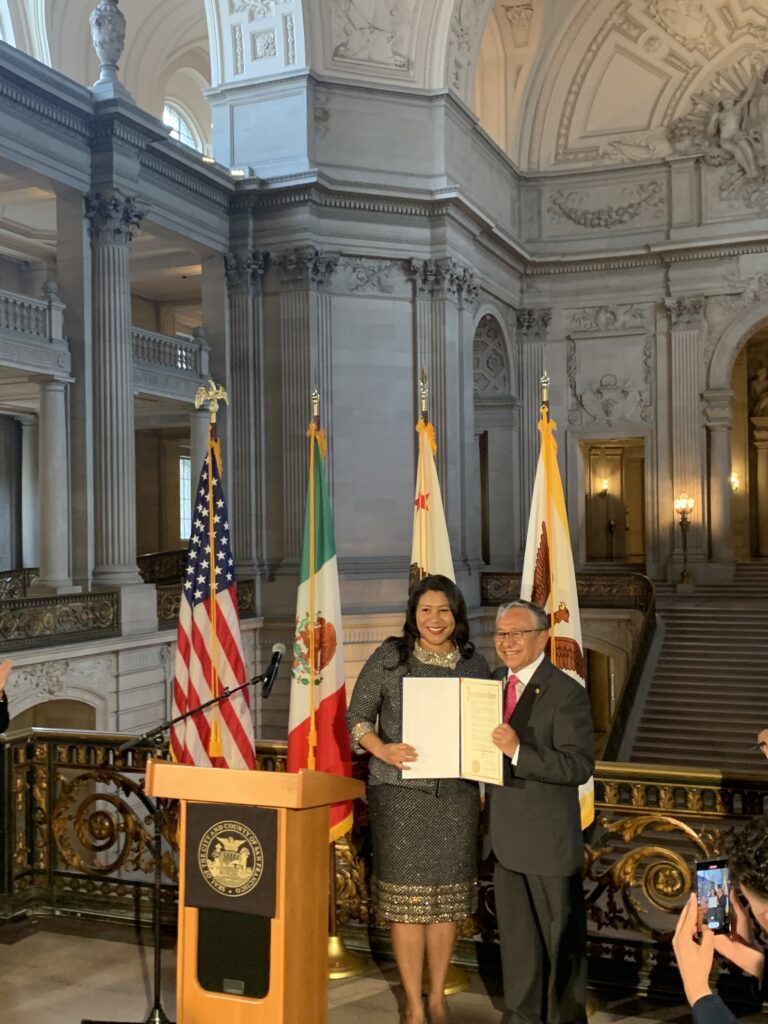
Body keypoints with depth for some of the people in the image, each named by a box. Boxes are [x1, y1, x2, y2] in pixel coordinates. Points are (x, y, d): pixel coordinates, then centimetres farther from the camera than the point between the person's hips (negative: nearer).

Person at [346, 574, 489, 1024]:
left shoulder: (475, 663, 7)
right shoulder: (389, 657, -1)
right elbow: (357, 716, 1)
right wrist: (383, 750, -16)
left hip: (456, 794, 2)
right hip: (400, 792, -2)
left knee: (449, 895, 9)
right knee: (406, 896, 3)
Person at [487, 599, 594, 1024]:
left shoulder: (567, 693, -15)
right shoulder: (494, 683, 6)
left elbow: (579, 765, -23)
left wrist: (519, 751, -32)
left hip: (550, 837, -6)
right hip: (505, 834, 6)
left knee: (561, 936, 11)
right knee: (515, 934, 20)